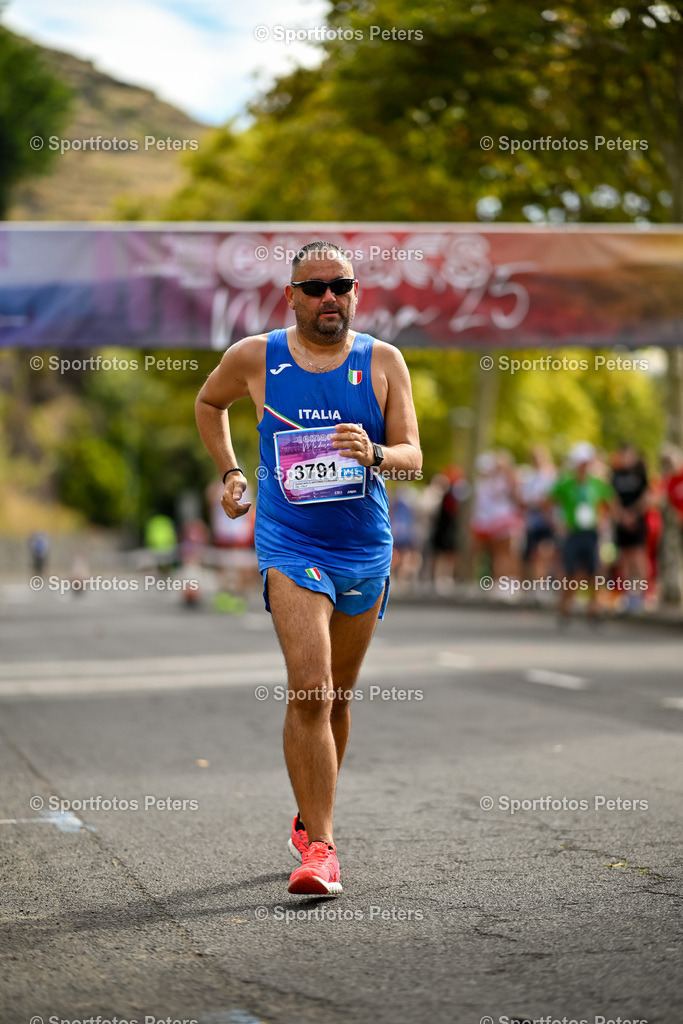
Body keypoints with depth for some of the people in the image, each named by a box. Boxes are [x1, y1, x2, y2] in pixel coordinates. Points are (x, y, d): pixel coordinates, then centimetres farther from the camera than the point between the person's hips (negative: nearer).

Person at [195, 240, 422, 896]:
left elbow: (412, 457, -3)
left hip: (365, 551, 3)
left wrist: (374, 454, -24)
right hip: (290, 547, -3)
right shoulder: (254, 357, 0)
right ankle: (318, 847, -14)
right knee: (309, 690, -18)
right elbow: (208, 402, 21)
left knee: (337, 695, 14)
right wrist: (228, 472, 12)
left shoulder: (383, 362, 1)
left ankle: (310, 820, 35)